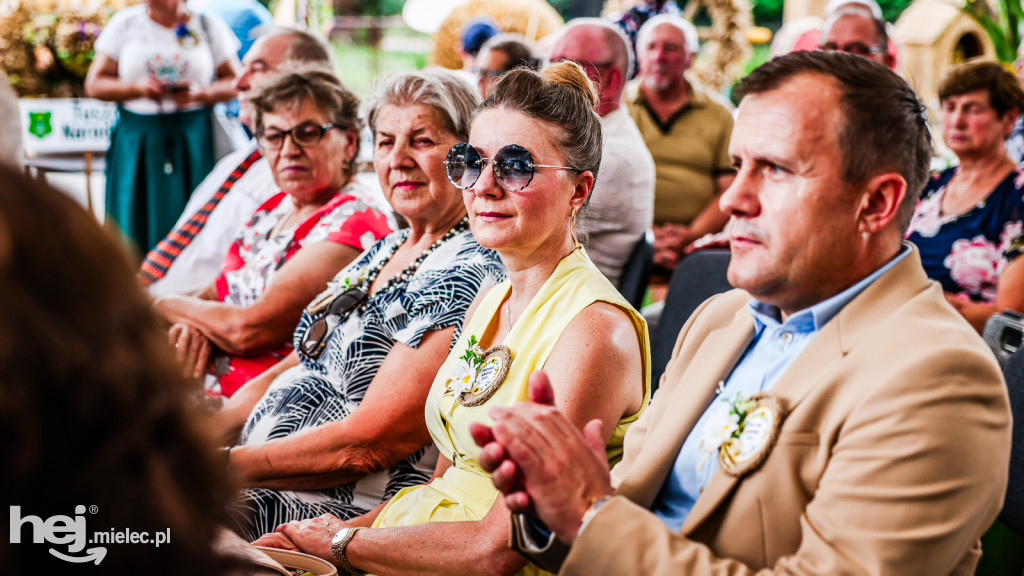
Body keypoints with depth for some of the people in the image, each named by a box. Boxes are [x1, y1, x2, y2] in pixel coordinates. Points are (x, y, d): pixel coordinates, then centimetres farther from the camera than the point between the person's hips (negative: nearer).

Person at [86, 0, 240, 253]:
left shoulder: (209, 24, 6)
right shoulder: (124, 23, 8)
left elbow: (236, 82, 5)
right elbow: (94, 84, 5)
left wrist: (202, 93, -13)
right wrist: (137, 87, -12)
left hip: (194, 143, -1)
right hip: (136, 141, 1)